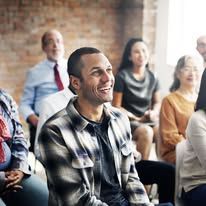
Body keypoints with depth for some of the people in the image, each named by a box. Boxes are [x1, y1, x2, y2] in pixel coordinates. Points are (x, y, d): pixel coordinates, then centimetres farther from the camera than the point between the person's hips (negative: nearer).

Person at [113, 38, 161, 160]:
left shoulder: (153, 77, 9)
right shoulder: (122, 76, -5)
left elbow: (157, 102, 18)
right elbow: (116, 107, -5)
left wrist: (154, 112, -6)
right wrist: (137, 118, -12)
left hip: (149, 120, 4)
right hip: (128, 120, -4)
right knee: (146, 132, -35)